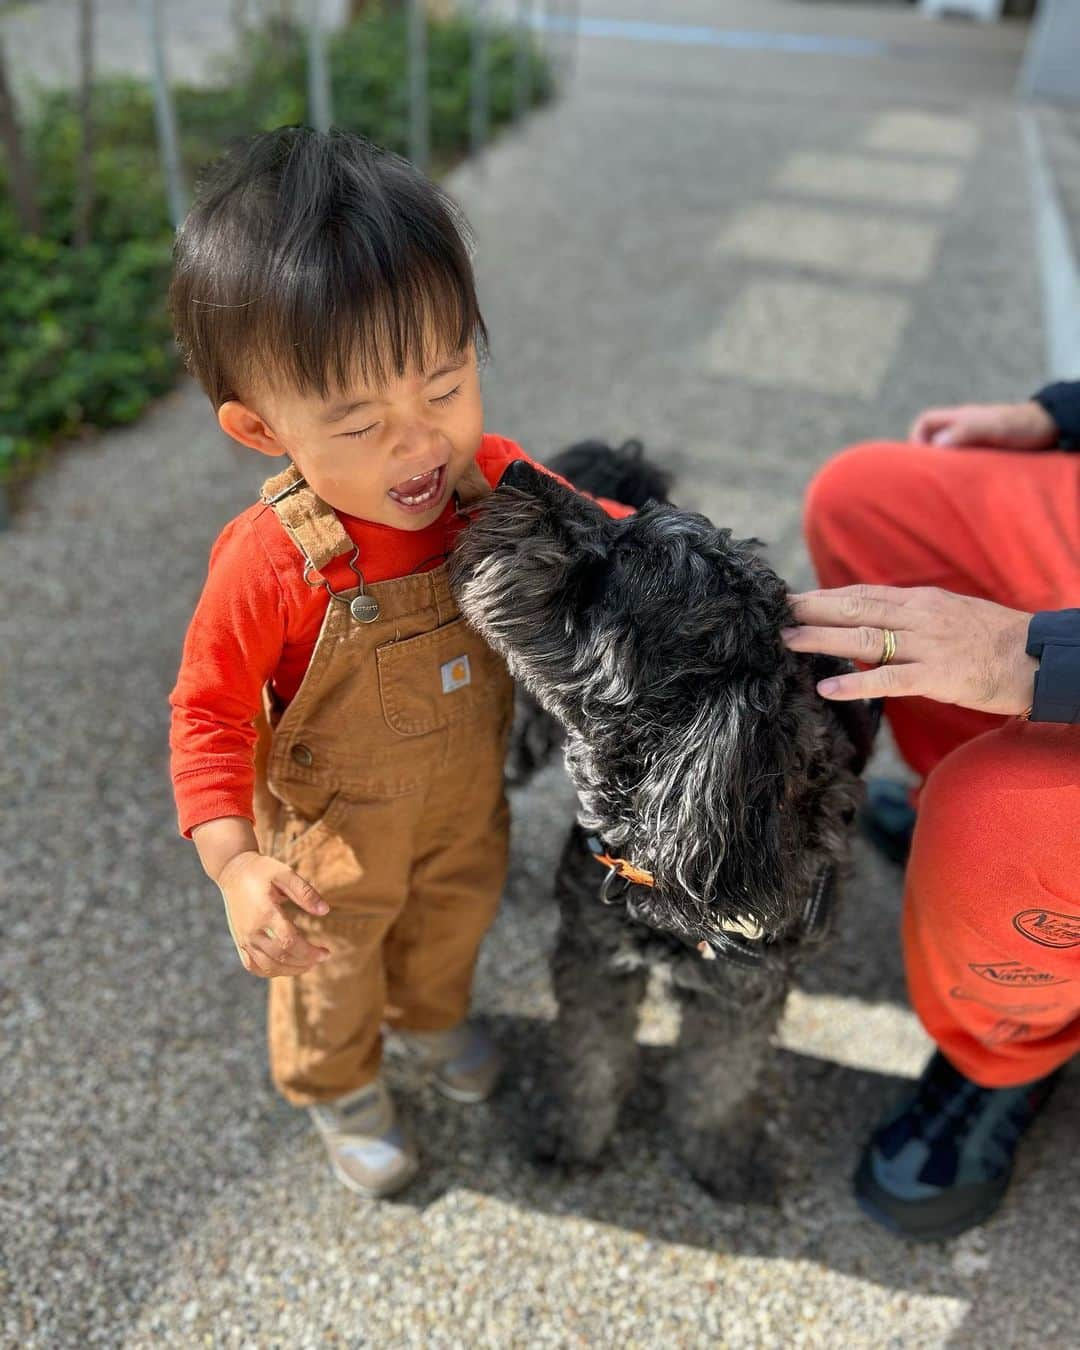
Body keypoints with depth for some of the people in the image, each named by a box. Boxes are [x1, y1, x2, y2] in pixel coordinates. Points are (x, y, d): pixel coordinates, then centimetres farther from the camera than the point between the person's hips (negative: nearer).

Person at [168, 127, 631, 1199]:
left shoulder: (498, 482, -23)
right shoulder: (270, 566, -36)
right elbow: (210, 712, -23)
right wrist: (235, 863, -33)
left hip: (467, 802, 4)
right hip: (335, 838, -4)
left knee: (455, 921, 33)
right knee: (333, 979, 25)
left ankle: (432, 1019, 68)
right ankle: (341, 1092, 59)